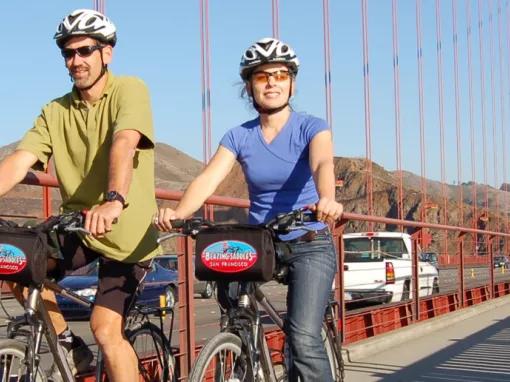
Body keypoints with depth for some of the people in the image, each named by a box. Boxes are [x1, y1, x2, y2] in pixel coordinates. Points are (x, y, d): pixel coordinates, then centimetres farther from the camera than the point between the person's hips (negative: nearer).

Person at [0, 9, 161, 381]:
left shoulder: (128, 90, -12)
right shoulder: (55, 112, 2)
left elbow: (124, 144, -31)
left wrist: (114, 201, -49)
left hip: (126, 234, -5)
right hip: (77, 227, 5)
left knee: (106, 331, -12)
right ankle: (70, 346, 4)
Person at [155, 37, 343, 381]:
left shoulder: (311, 128, -6)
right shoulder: (238, 137, 2)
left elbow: (323, 164, -27)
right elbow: (208, 178, -13)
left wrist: (327, 200, -50)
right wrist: (179, 213, -33)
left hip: (309, 245, -4)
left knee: (304, 340, -19)